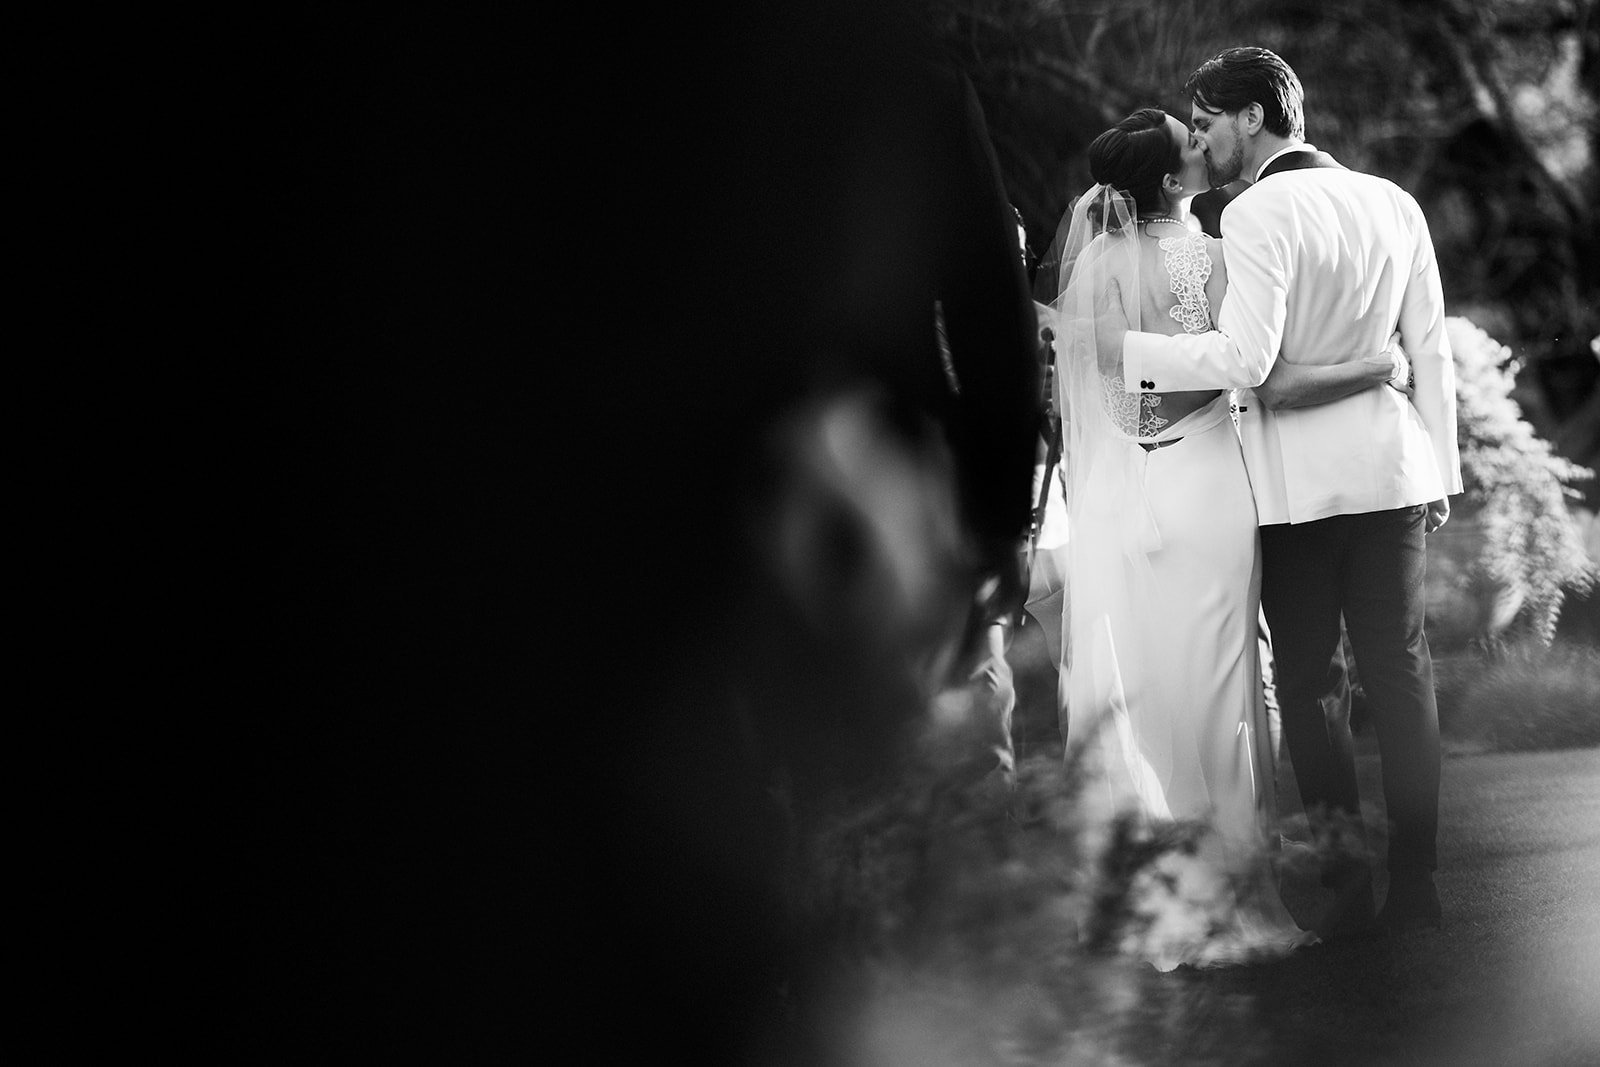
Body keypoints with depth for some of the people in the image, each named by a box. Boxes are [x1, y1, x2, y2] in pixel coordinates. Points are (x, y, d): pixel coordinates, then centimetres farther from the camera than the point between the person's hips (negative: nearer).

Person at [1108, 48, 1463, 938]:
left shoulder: (1258, 214, -12)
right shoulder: (1392, 204, 7)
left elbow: (1245, 360, -20)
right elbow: (1431, 348, 10)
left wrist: (1131, 350, -11)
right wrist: (1440, 468, 17)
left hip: (1298, 480, -5)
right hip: (1390, 465, 5)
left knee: (1311, 677, 4)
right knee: (1399, 668, 7)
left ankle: (1346, 882, 0)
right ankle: (1415, 882, 6)